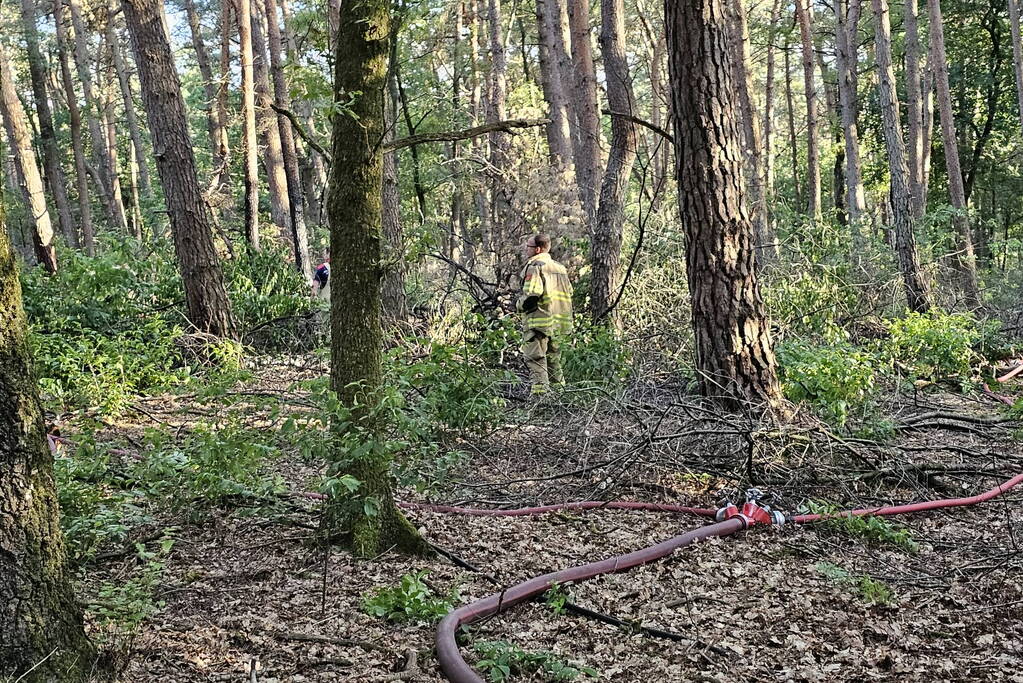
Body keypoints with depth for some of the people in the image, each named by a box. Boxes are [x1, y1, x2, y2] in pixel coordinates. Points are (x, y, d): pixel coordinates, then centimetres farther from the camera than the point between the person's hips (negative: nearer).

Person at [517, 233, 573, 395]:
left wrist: (519, 305, -4)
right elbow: (569, 294, 17)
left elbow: (531, 295, -21)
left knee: (536, 360, -7)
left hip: (539, 322, -8)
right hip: (559, 325, 8)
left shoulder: (534, 266, -10)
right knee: (553, 361, 16)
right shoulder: (560, 268, 16)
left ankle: (539, 394, -15)